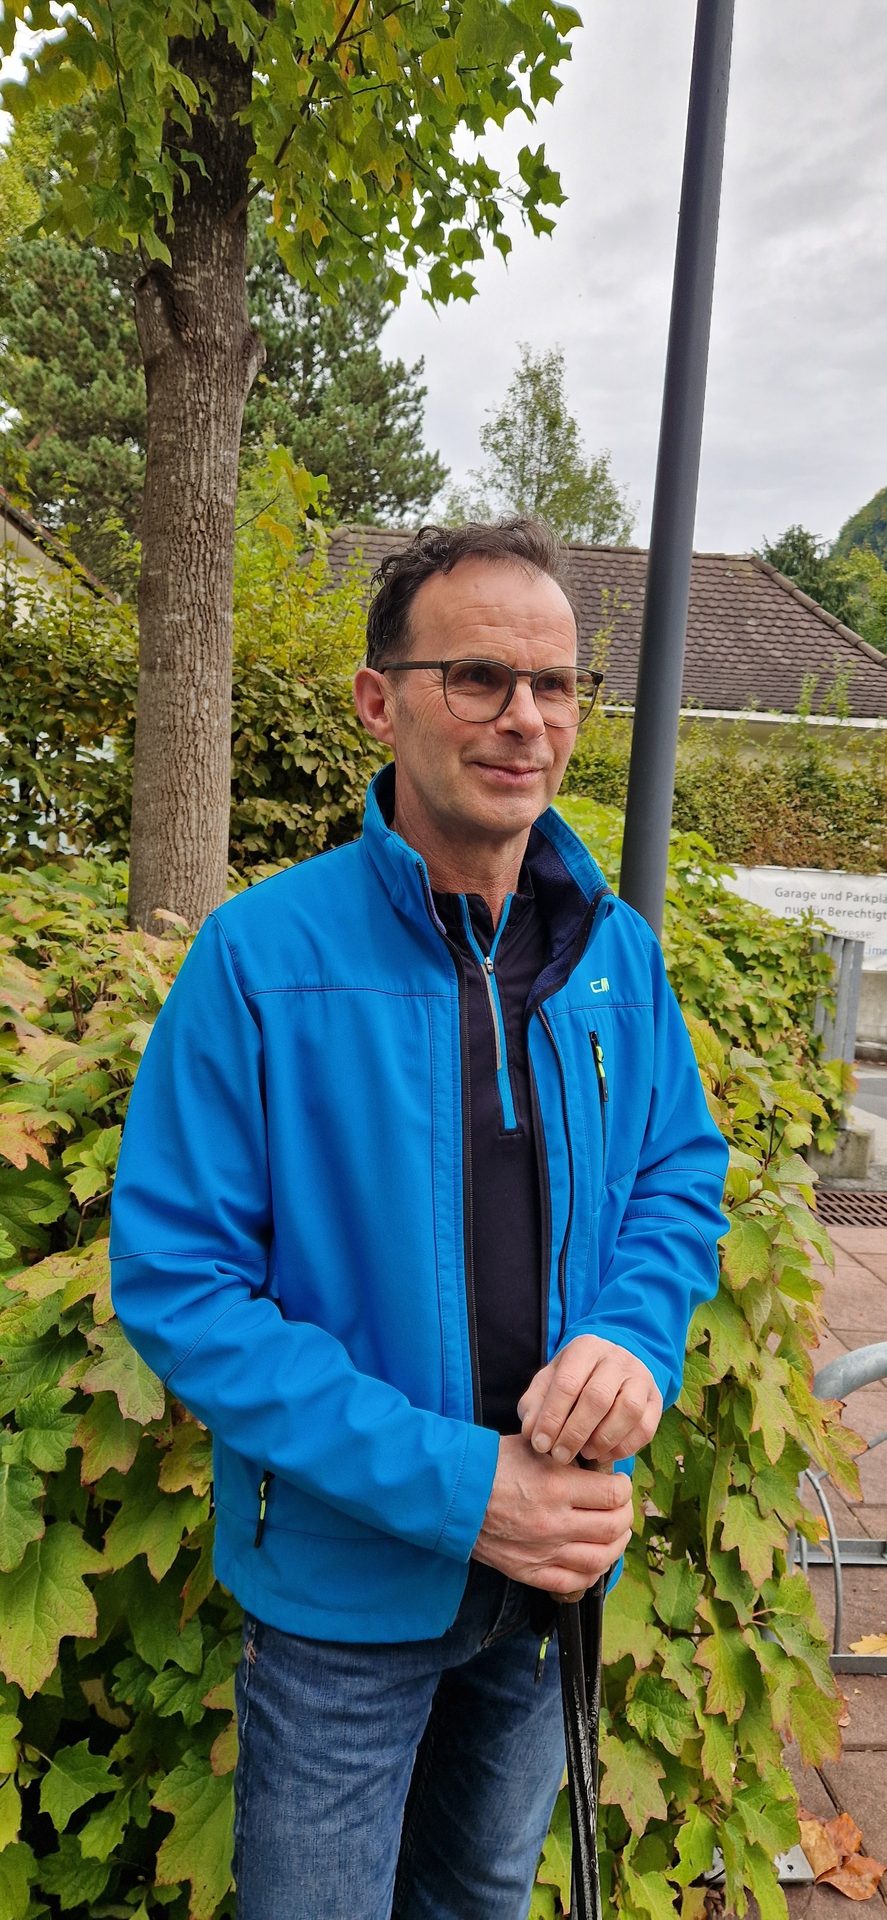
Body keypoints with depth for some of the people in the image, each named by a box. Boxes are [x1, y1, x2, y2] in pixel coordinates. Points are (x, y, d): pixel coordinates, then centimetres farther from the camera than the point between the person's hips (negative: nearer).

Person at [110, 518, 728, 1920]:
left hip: (556, 1578, 4)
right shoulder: (260, 956, -20)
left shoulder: (618, 952, -5)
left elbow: (683, 1172, 5)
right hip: (345, 1584, -4)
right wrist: (449, 1485, -24)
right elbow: (172, 1278, -19)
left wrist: (636, 1336, -17)